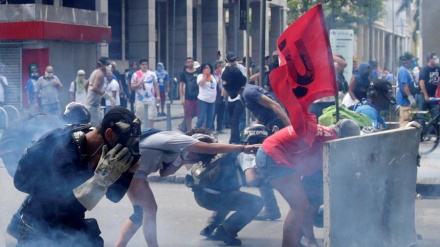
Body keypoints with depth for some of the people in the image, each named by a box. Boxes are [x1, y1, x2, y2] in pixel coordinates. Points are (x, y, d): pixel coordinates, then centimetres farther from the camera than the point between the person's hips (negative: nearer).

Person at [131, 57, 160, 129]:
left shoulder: (152, 74, 6)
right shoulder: (136, 74, -2)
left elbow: (156, 85, 9)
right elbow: (132, 87, -2)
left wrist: (158, 96, 2)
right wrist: (139, 83, -20)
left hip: (151, 98, 2)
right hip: (140, 99, -2)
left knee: (151, 115, 1)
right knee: (139, 116, 3)